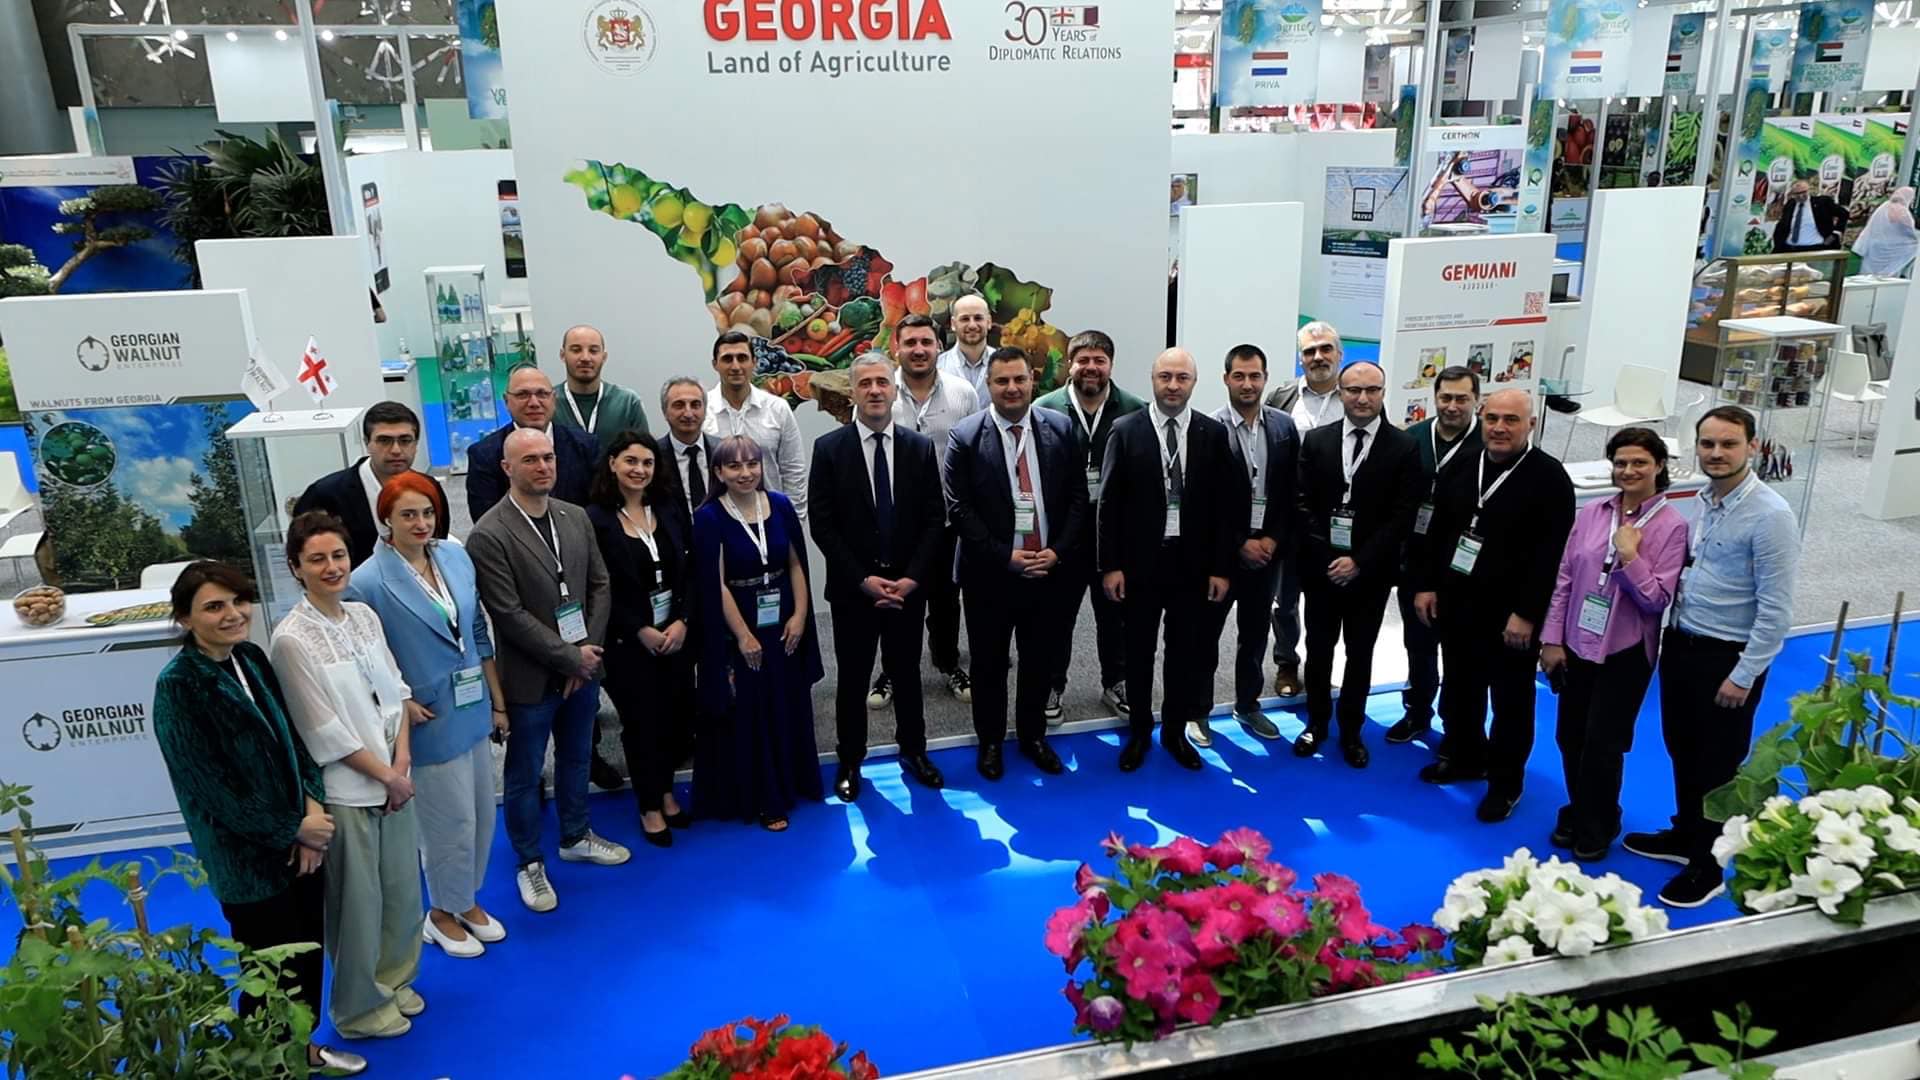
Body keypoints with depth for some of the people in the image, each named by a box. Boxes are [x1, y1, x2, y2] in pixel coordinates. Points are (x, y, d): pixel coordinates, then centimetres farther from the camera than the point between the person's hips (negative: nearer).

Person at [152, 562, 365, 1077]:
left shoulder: (252, 658, 1)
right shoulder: (179, 686, -18)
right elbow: (209, 785, -18)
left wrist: (313, 807, -8)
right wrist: (292, 828, -12)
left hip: (299, 838, 6)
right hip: (246, 855, -6)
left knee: (309, 951, 19)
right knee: (272, 968, 8)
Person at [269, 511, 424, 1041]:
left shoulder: (364, 616, 3)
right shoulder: (292, 640, -17)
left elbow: (395, 691, 6)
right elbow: (325, 732, -16)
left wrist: (402, 762, -6)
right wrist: (386, 776, -10)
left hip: (395, 778, 6)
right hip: (345, 790, -6)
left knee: (401, 890, 18)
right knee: (356, 902, 9)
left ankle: (393, 979, 41)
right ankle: (359, 1006, 30)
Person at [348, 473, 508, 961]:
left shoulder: (455, 556, -1)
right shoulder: (369, 581, -18)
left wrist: (498, 701, 10)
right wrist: (402, 706, -14)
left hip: (472, 710, 6)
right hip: (429, 720, -6)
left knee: (482, 815, 17)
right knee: (451, 822, 8)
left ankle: (467, 900, 39)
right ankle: (442, 913, 32)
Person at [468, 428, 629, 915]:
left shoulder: (577, 518, 2)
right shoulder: (488, 536, -17)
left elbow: (599, 585, 4)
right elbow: (509, 614, -19)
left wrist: (589, 652, -6)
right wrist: (571, 657, -16)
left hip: (582, 669, 6)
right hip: (529, 679, -6)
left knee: (576, 759, 22)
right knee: (524, 776, 10)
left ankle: (576, 837, 42)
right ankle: (529, 863, 27)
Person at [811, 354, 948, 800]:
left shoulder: (920, 447, 1)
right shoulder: (829, 448, -5)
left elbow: (934, 519, 0)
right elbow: (822, 524, -8)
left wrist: (912, 578, -10)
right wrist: (863, 580, -14)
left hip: (907, 585, 2)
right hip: (853, 588, -2)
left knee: (906, 674, 15)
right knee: (853, 678, 9)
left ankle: (913, 752, 32)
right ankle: (849, 762, 25)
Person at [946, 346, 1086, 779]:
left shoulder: (1060, 429, 0)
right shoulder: (966, 436, -8)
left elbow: (1077, 497, 2)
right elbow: (959, 509, -10)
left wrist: (1057, 551, -9)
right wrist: (1006, 556, -15)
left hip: (1047, 567, 2)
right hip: (989, 573, -2)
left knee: (1040, 659, 15)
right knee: (989, 662, 12)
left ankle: (1033, 736, 34)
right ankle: (990, 741, 30)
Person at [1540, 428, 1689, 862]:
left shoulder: (1671, 526, -10)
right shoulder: (1590, 514, 0)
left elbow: (1657, 601, -12)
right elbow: (1564, 580, 3)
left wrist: (1630, 556, -23)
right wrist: (1551, 639, 1)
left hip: (1625, 652, -4)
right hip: (1577, 644, 4)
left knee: (1602, 745, 5)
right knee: (1570, 737, 12)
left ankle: (1599, 828, 28)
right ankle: (1577, 813, 36)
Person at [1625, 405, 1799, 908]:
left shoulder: (1770, 516, -20)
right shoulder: (1706, 500, 3)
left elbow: (1776, 610, -19)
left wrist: (1743, 676, -17)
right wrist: (1669, 636, 10)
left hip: (1727, 657, -7)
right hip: (1681, 642, 7)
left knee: (1717, 764, 9)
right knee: (1682, 750, 21)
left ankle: (1709, 866, 26)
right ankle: (1685, 835, 42)